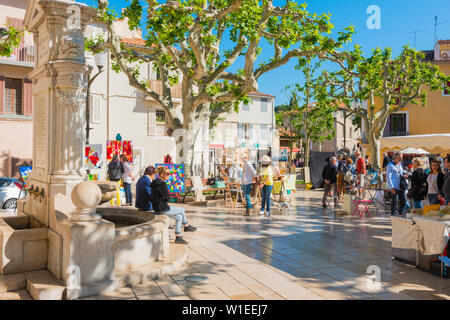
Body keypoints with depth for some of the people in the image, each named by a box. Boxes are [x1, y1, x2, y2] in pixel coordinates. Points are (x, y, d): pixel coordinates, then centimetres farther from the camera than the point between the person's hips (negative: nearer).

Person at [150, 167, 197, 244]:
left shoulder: (156, 182, 11)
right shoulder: (162, 184, -20)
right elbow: (168, 198, -18)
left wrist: (164, 198, 2)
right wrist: (166, 197, 4)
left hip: (158, 207, 9)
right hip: (161, 209, -9)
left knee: (179, 217, 12)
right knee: (182, 210, 5)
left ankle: (178, 237, 17)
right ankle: (187, 226, 21)